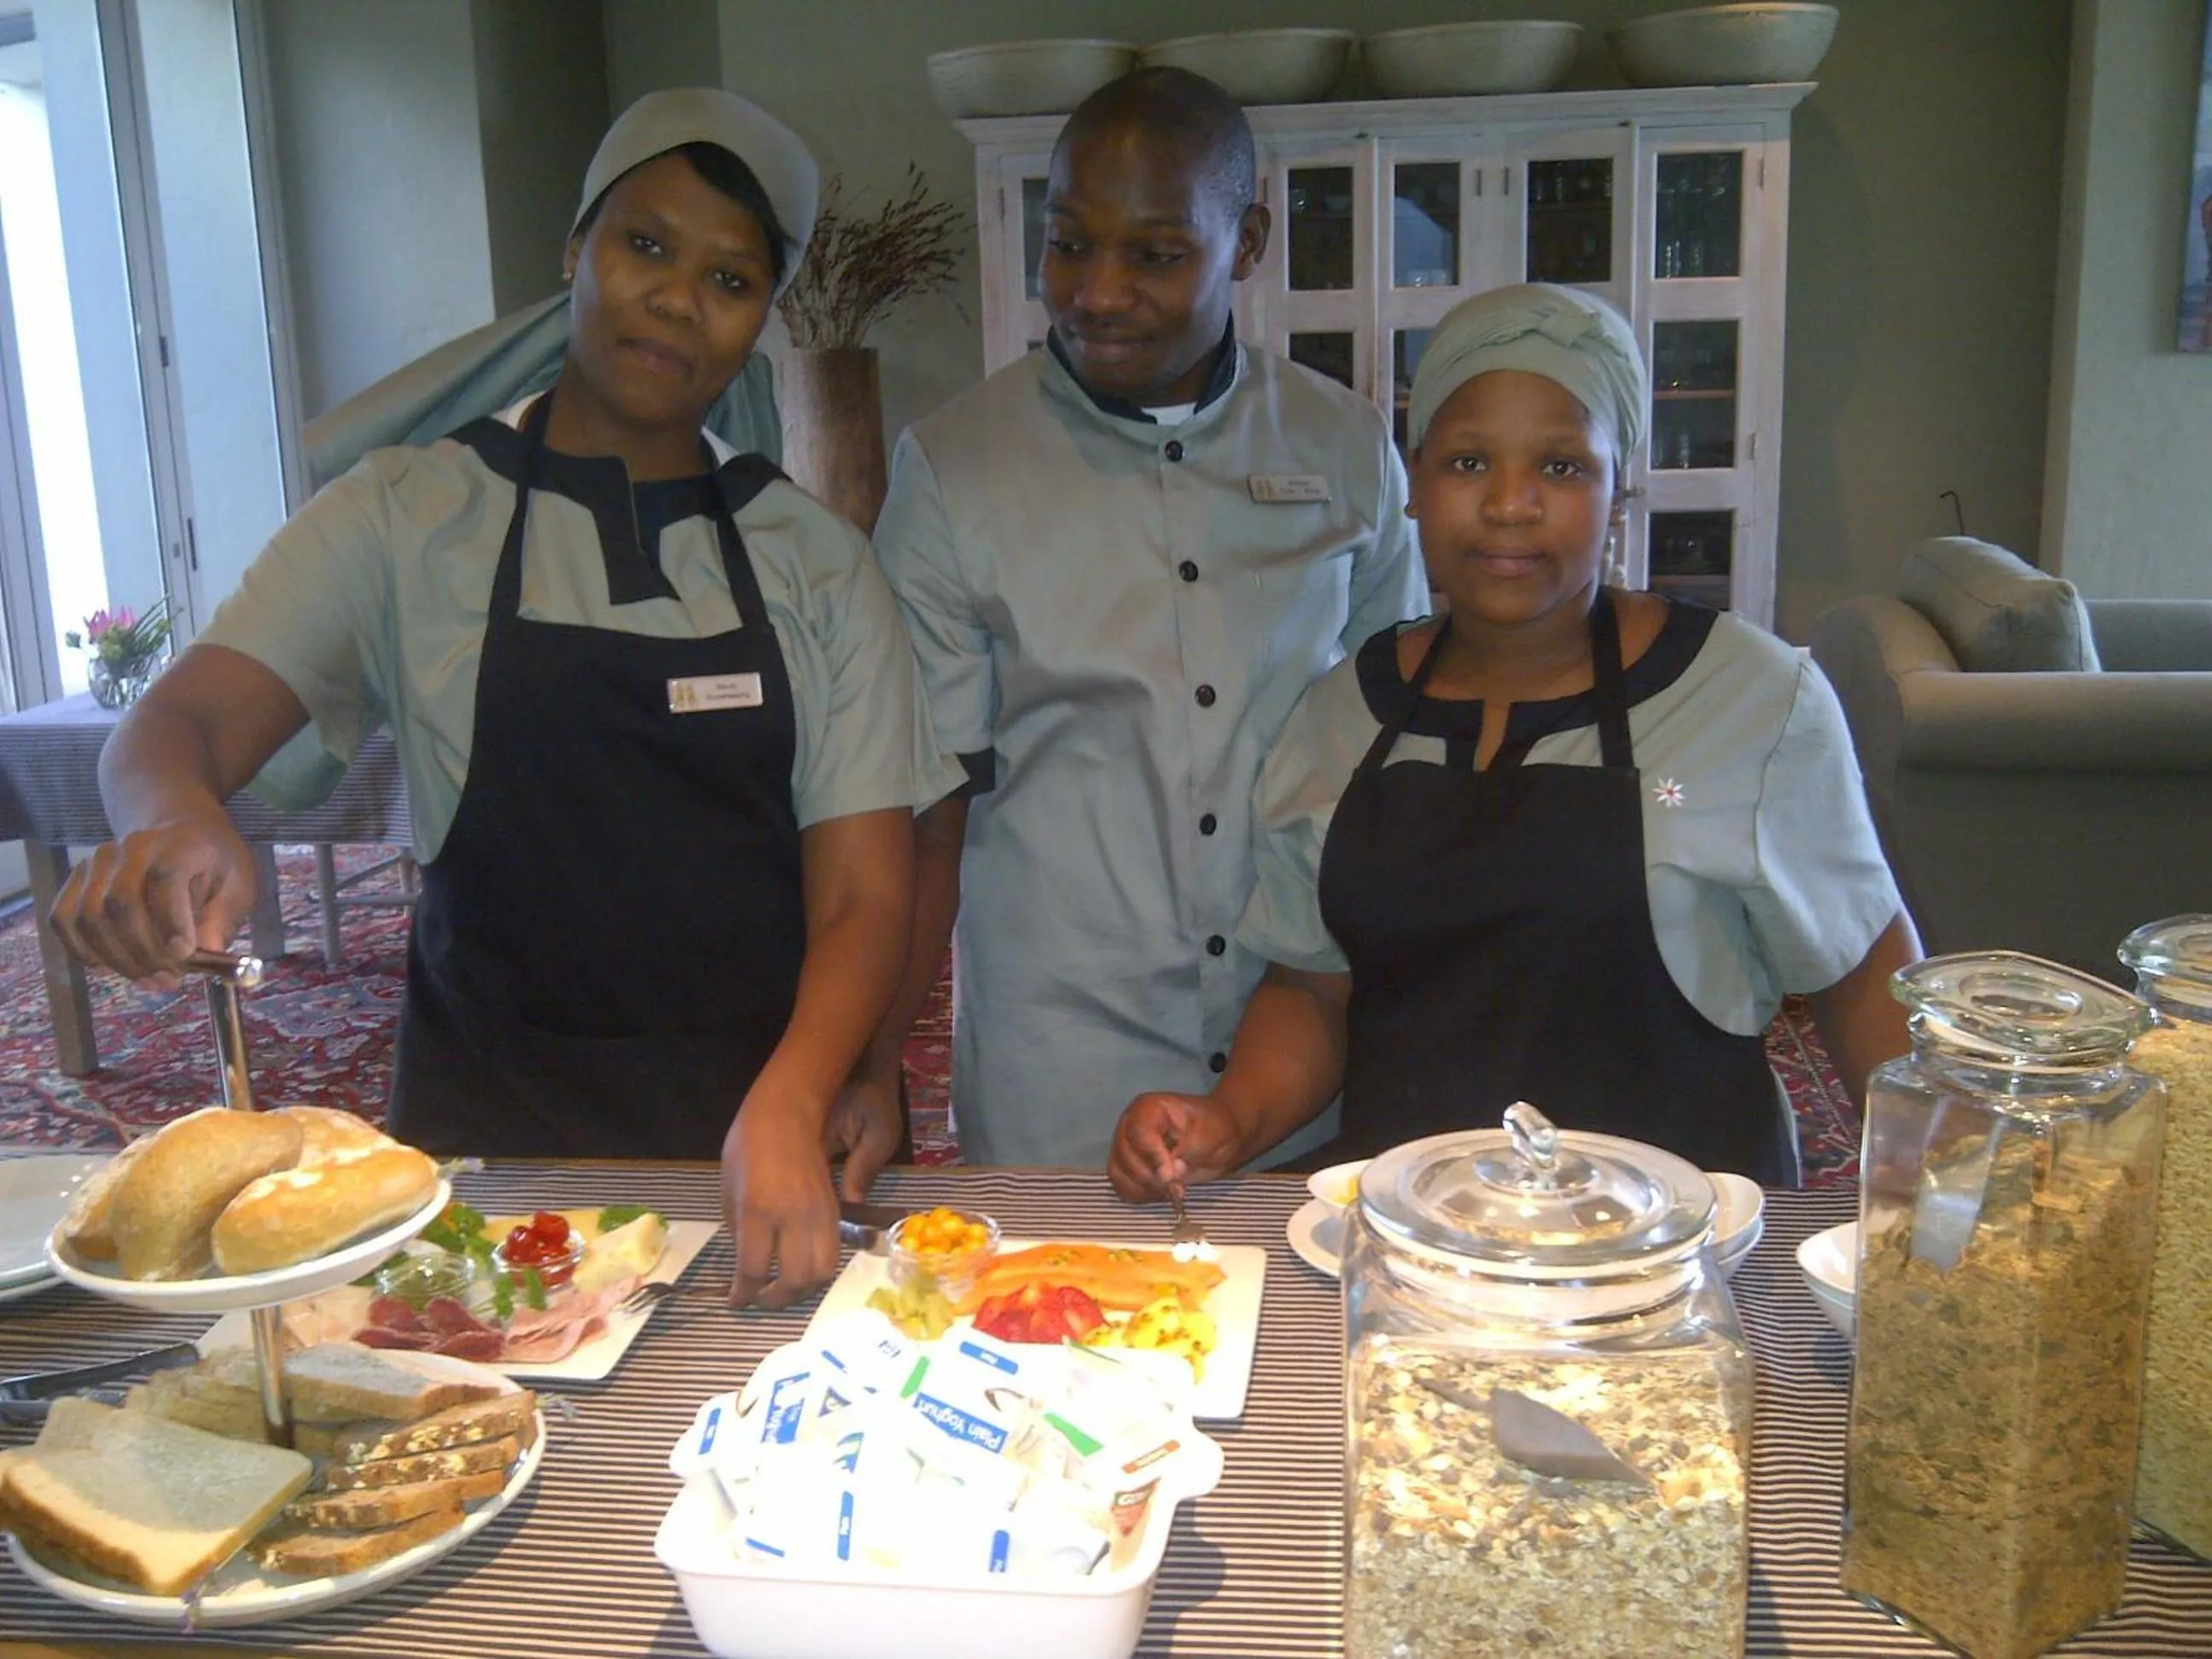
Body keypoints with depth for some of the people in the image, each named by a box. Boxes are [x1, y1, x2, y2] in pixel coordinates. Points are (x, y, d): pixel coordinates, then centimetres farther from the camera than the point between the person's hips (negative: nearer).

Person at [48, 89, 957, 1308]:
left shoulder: (817, 565, 5)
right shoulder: (405, 519, 3)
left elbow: (864, 894, -1)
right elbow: (178, 723, -7)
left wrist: (789, 1106, -20)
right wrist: (173, 822, -31)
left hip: (767, 1129, 1)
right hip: (486, 1138, 0)